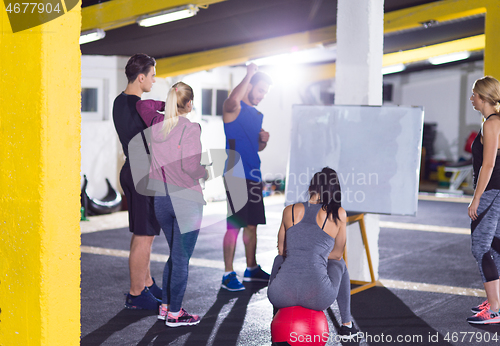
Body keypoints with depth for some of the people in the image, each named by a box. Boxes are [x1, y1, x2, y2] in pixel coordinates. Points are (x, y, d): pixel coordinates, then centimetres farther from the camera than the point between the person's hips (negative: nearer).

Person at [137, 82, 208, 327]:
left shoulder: (157, 124, 4)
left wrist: (167, 105, 27)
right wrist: (206, 173, -1)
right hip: (186, 199, -6)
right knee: (182, 258, 2)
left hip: (161, 199, 6)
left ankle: (165, 306, 23)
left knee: (175, 255, 20)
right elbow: (190, 167, -20)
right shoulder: (191, 128, -14)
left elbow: (142, 105, 24)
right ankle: (174, 313, 6)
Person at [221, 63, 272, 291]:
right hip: (235, 176, -8)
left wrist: (264, 140, 3)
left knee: (252, 225, 15)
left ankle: (251, 268, 27)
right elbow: (233, 100, -33)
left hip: (253, 176, 8)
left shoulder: (258, 115, 19)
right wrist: (249, 74, -23)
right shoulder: (233, 108, -6)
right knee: (234, 225, -8)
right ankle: (228, 275, -2)